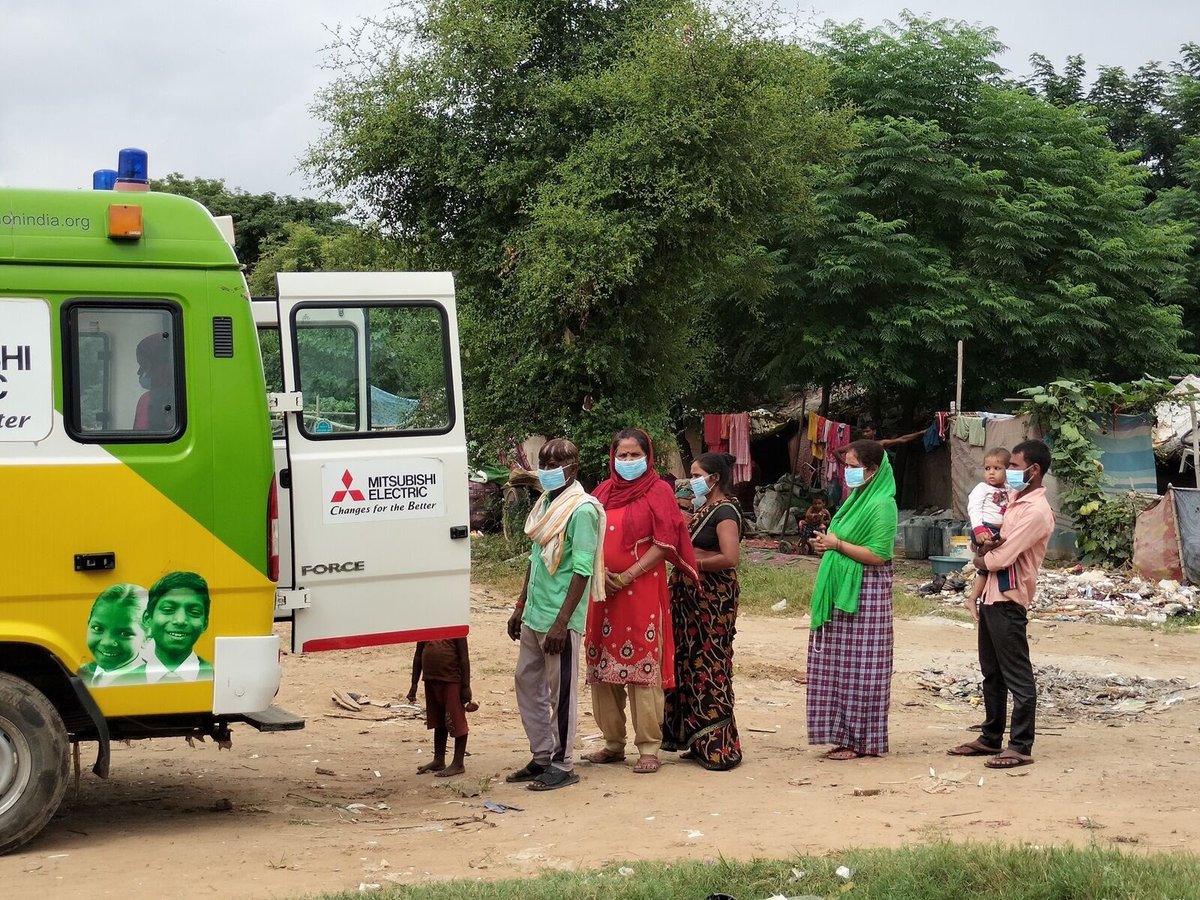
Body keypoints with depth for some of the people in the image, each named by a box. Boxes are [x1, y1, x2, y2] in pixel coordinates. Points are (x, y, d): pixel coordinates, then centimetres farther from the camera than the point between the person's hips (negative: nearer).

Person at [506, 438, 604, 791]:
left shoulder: (582, 510, -14)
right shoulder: (545, 503, 12)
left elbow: (582, 571, -18)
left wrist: (561, 622, -21)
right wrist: (520, 607, 20)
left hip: (560, 618, -9)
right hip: (534, 615, 9)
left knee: (561, 691, -1)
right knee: (527, 681, 14)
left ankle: (563, 765, 9)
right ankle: (541, 757, 25)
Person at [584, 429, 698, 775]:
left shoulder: (658, 491, 0)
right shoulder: (604, 491, 14)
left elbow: (665, 543, -8)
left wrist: (627, 576, -13)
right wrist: (599, 573, -6)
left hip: (641, 591, -5)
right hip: (602, 590, 5)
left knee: (643, 666, -6)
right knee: (603, 666, 8)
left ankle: (649, 748, -2)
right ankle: (613, 743, 18)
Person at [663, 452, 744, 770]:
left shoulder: (725, 511, -12)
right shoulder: (704, 510, 17)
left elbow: (730, 558, -23)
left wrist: (689, 561, -15)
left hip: (714, 601, -9)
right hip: (692, 598, 9)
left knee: (710, 670, -7)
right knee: (690, 666, 10)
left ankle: (719, 746, -3)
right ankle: (699, 740, 17)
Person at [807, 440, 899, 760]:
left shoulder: (882, 505, -14)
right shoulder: (857, 497, 15)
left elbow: (878, 555, -20)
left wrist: (838, 544, -16)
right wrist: (828, 540, 10)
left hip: (865, 594, -9)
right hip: (842, 592, 9)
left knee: (858, 665, -4)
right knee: (839, 665, 9)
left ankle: (859, 740, 3)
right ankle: (846, 735, 15)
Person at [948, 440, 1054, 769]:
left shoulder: (1036, 511, -17)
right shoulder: (1015, 501, 14)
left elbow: (1002, 557, -21)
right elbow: (997, 544, 18)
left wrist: (981, 560, 0)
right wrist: (988, 544, -6)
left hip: (1009, 600, -10)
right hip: (992, 596, 10)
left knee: (1017, 676, -4)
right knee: (992, 672, 16)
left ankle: (1021, 747, -1)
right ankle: (991, 738, 25)